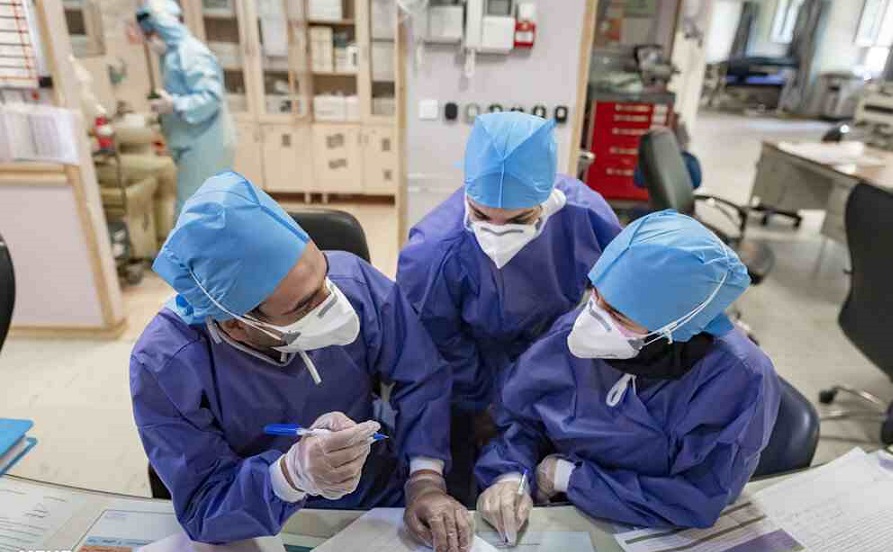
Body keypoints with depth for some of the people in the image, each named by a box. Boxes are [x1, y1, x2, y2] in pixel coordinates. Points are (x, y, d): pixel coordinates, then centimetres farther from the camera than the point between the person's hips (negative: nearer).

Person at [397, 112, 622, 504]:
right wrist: (482, 407, -4)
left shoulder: (588, 216, -28)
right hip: (477, 383, -2)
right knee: (463, 507, 15)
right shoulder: (432, 252, -36)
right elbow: (441, 348, -16)